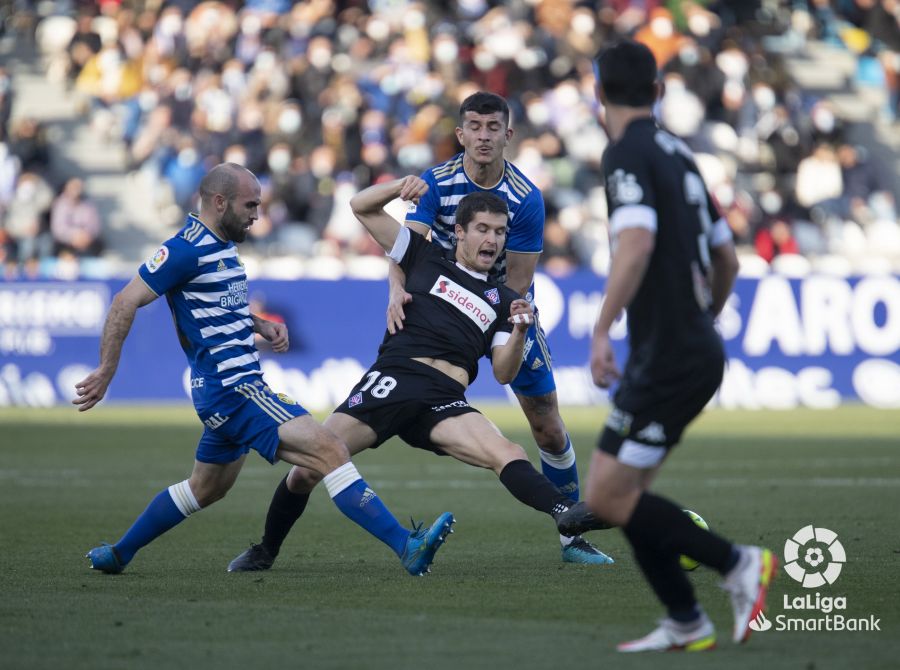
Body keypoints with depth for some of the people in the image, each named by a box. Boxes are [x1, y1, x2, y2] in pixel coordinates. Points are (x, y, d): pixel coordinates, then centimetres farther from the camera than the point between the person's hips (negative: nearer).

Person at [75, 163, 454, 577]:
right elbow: (126, 302, -16)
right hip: (232, 390, -11)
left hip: (233, 389, 11)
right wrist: (106, 371, -17)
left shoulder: (222, 245, 14)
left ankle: (118, 554, 35)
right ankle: (406, 546, -27)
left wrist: (261, 325, 11)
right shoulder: (187, 249, -16)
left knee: (207, 489, 25)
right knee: (329, 452, -20)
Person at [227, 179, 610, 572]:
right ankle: (265, 551, 11)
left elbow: (503, 373, 13)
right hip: (391, 380, -1)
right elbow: (362, 207, 18)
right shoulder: (425, 259, 18)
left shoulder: (501, 300, 22)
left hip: (446, 403, 2)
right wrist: (400, 187, -1)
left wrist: (519, 331, -5)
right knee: (307, 470, -10)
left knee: (508, 456, -26)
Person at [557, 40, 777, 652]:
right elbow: (727, 260, 21)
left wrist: (601, 331, -28)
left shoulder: (629, 153, -11)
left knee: (607, 498, -6)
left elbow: (637, 242, -28)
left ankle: (739, 563, -6)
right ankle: (686, 625, 13)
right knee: (623, 494, 13)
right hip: (698, 351, 9)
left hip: (667, 361, -9)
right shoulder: (677, 153, 15)